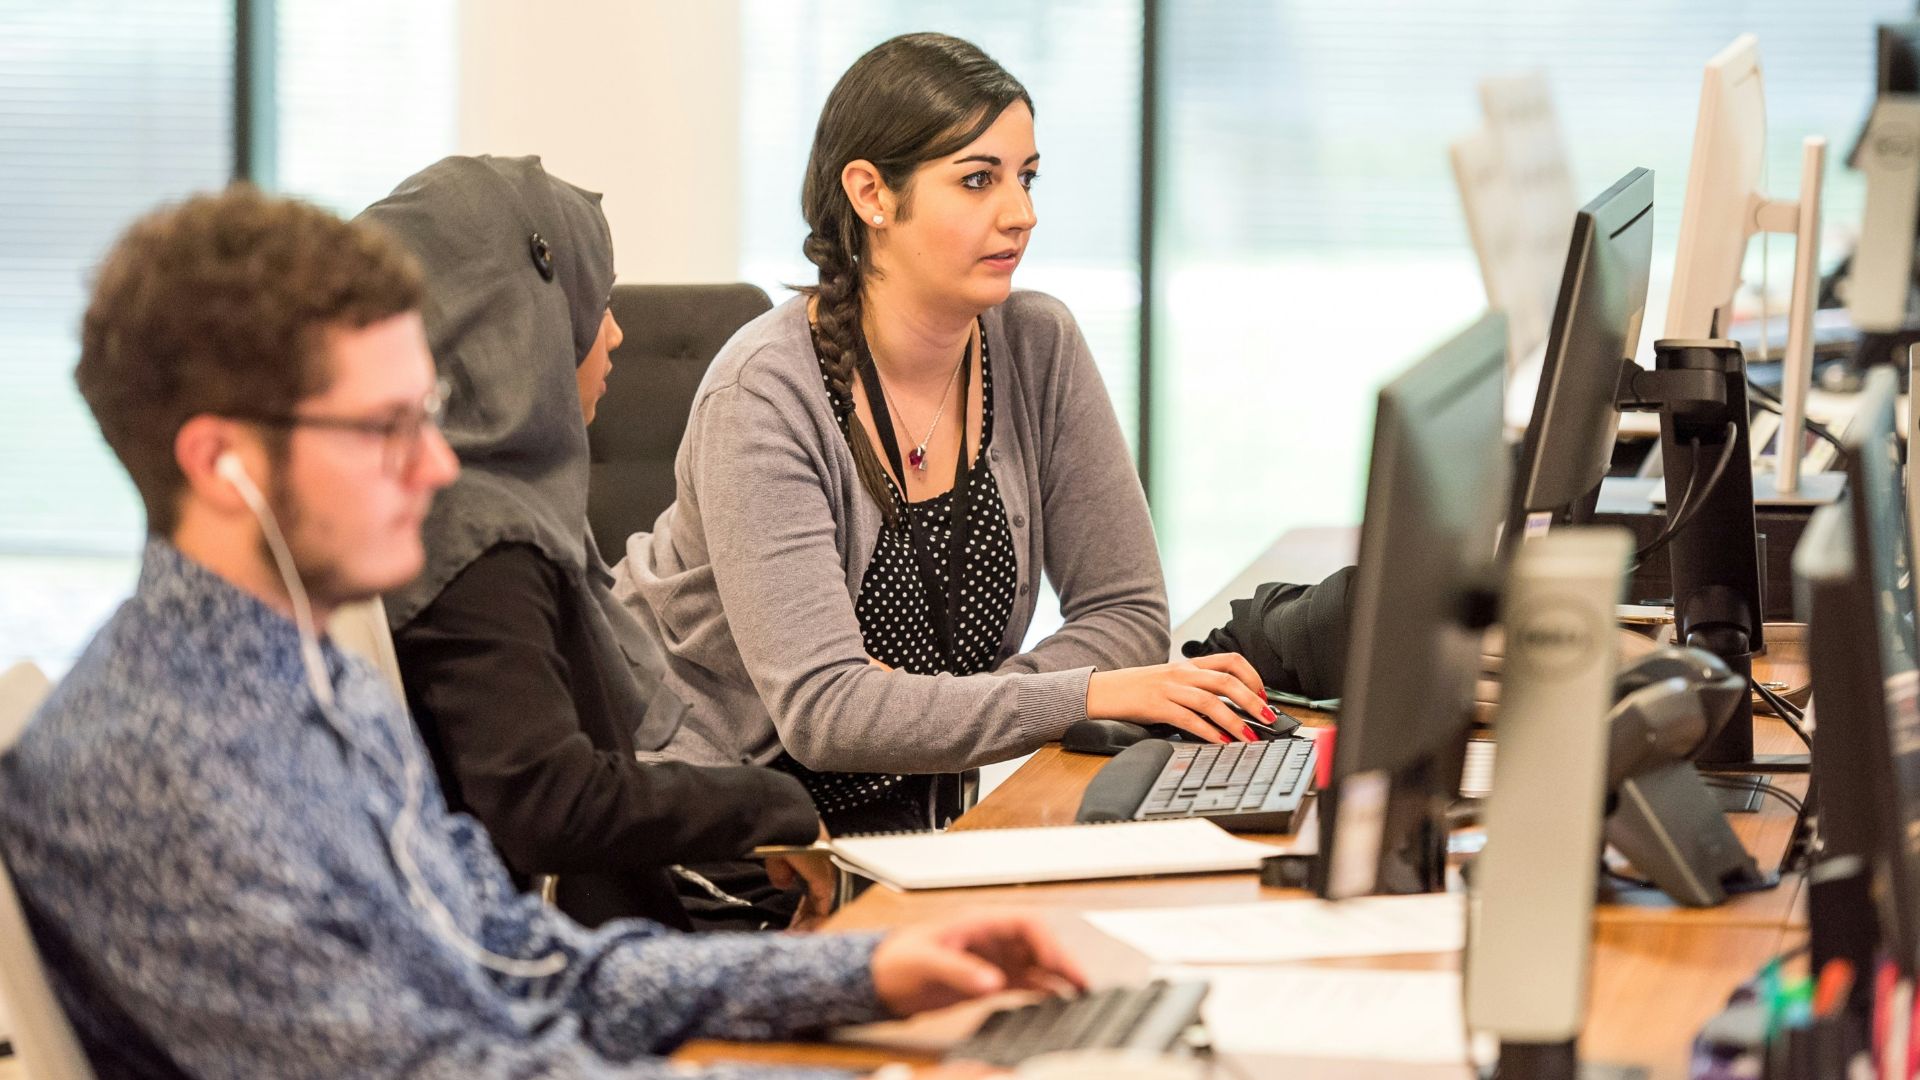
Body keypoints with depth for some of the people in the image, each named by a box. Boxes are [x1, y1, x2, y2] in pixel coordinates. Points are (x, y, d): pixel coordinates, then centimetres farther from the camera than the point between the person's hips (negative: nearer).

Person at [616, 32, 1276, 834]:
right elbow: (821, 708, -27)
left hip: (900, 813, 6)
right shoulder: (769, 393, -19)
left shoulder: (1039, 350, -3)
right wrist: (1088, 696, -34)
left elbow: (1127, 613, -1)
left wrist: (919, 712, -18)